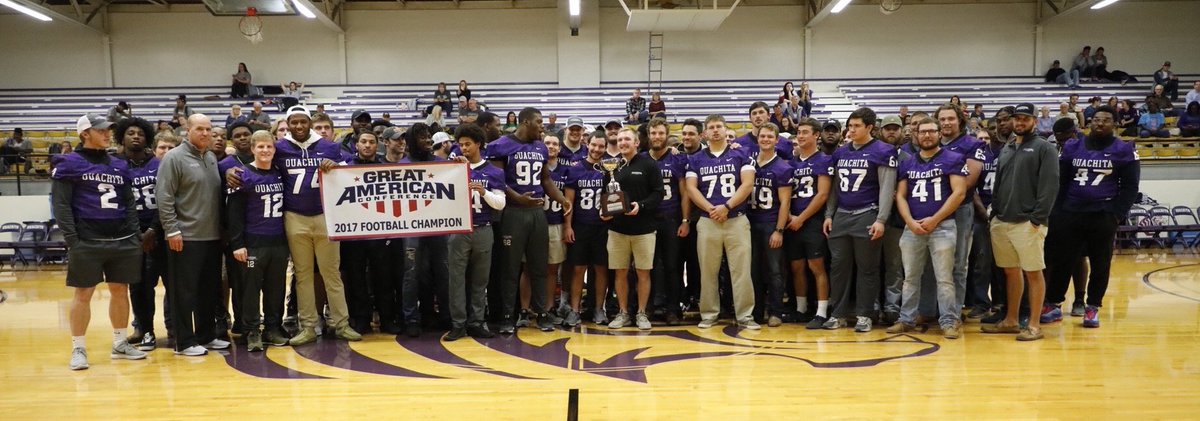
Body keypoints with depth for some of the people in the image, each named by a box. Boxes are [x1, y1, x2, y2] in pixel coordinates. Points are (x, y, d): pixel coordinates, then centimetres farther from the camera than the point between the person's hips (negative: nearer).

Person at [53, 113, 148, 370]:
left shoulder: (119, 166, 14)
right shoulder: (69, 164, -1)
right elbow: (61, 205, -6)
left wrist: (135, 235, 7)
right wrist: (72, 241, -14)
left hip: (122, 241, 5)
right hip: (87, 242, -5)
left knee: (121, 291, 9)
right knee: (82, 294, 1)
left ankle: (120, 344, 20)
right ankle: (78, 349, 11)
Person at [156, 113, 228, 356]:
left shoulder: (212, 158, 14)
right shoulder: (175, 158, -7)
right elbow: (164, 197, -12)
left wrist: (220, 227, 12)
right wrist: (172, 230, -16)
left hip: (213, 237, 7)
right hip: (186, 238, -7)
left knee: (209, 291, 13)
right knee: (185, 291, -1)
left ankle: (206, 336, 23)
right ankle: (184, 342, 6)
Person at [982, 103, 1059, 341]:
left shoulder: (1044, 148, -2)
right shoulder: (1005, 149, 18)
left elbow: (1049, 187, -10)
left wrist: (1038, 218, -16)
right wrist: (995, 212, 11)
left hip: (1028, 223, -6)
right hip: (1001, 222, 6)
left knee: (1033, 273, -1)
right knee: (1011, 272, 12)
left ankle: (1034, 325, 5)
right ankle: (1010, 320, 21)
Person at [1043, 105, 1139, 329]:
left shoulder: (1124, 150, 2)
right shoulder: (1072, 147, 8)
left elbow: (1130, 187, 1)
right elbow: (1061, 182, 11)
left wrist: (1117, 215, -8)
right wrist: (1057, 211, 2)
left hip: (1103, 217, -2)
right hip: (1071, 214, 2)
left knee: (1100, 264, 6)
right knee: (1061, 260, 3)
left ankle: (1092, 308, 16)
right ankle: (1053, 304, 13)